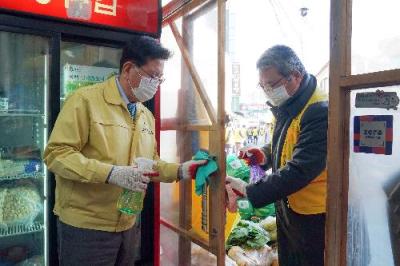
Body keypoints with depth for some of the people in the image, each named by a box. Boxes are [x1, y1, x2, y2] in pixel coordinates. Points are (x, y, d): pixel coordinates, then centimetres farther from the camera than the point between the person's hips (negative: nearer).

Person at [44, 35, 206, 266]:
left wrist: (180, 171, -2)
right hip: (85, 227, -6)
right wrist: (111, 173, -27)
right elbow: (57, 154, -18)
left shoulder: (147, 116, 9)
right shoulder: (86, 100, -13)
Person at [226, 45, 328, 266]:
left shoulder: (319, 112, -25)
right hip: (286, 209, 8)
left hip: (313, 217, -8)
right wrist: (265, 155, -2)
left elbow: (300, 170, -30)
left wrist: (248, 191, -30)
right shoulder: (286, 107, 4)